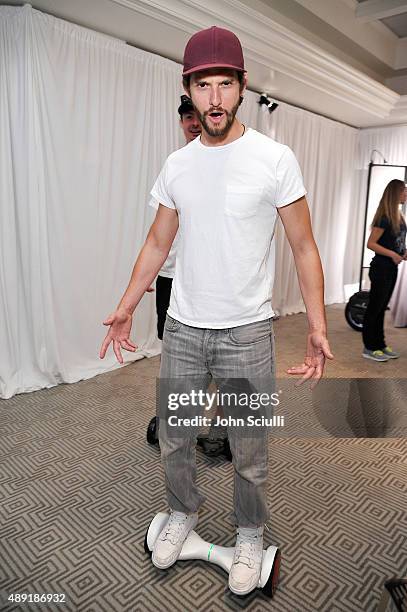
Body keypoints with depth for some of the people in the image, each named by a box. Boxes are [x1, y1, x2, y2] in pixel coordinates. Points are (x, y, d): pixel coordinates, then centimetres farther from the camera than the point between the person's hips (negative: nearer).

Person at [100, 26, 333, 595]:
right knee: (173, 439, 17)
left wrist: (317, 327, -13)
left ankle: (250, 536, 38)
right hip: (182, 328, 4)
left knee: (249, 451, 11)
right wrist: (126, 307, 8)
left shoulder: (275, 159, -7)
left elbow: (304, 247, -5)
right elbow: (158, 243, 12)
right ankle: (183, 513, 45)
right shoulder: (176, 165, 5)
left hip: (246, 333, -3)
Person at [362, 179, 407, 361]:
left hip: (392, 268, 8)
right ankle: (369, 348, 8)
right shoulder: (385, 217, -15)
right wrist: (392, 254, -24)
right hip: (381, 268, -8)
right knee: (374, 308, -1)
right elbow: (371, 243, -17)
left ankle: (380, 345, 24)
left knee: (381, 307, 14)